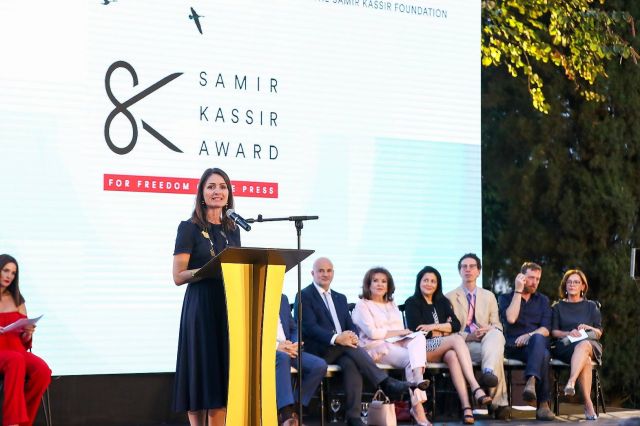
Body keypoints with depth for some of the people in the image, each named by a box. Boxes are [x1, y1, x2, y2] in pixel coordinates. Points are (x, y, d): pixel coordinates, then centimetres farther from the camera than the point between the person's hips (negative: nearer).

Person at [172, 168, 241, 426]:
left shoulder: (232, 230, 14)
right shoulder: (189, 228, -3)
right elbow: (178, 276, -9)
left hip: (229, 307, 5)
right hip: (201, 308, -5)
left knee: (224, 373, 3)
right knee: (201, 372, -4)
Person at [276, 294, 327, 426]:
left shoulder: (282, 299, 21)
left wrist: (295, 344, -2)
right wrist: (276, 345, -21)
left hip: (287, 348, 6)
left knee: (319, 365, -18)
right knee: (282, 358, -39)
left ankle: (294, 410, -14)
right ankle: (287, 414, -46)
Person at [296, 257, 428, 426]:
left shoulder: (340, 298, 24)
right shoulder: (304, 296, 4)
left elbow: (350, 325, 16)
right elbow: (309, 327, -10)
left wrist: (352, 335, -11)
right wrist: (336, 338, -25)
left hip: (340, 349, 4)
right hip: (318, 350, -4)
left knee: (352, 364, -30)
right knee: (349, 346, -32)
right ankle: (386, 383, -32)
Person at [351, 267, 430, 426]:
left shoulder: (392, 305, 28)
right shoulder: (362, 305, 9)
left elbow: (403, 332, 17)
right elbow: (371, 332, -6)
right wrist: (397, 332, -4)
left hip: (398, 343, 5)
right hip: (377, 347, -5)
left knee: (419, 337, -29)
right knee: (410, 359, -32)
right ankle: (417, 405, -34)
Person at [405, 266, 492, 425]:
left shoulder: (442, 302, 22)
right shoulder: (412, 303, 8)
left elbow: (456, 325, 7)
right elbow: (418, 330, -6)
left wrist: (435, 327, -7)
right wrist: (445, 329, 0)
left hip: (444, 349, 4)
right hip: (424, 349, -4)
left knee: (452, 356, -36)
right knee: (457, 338, -33)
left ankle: (466, 405, -51)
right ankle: (476, 388, -47)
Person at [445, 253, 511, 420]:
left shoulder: (489, 296, 24)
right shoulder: (450, 297, 13)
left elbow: (497, 325, 17)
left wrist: (491, 330, -11)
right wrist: (468, 336, -16)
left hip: (488, 340, 3)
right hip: (464, 344, -3)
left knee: (496, 335, -39)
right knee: (497, 353, -37)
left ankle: (489, 372, -64)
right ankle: (499, 403, -47)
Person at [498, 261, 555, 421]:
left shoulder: (543, 300, 22)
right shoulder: (506, 298, 15)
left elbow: (546, 330, 6)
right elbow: (511, 318, -8)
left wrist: (530, 335, -16)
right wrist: (518, 291, -3)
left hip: (537, 343, 2)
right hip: (513, 348, -2)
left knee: (538, 339, -39)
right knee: (543, 354, -38)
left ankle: (531, 381, -60)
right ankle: (543, 403, -47)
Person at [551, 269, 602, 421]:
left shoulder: (591, 306, 23)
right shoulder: (558, 307, 22)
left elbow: (599, 333, 15)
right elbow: (554, 331, 10)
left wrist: (588, 328, -7)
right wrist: (568, 333, -10)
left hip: (590, 343, 0)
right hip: (565, 346, 0)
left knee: (583, 345, -41)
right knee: (585, 359, -37)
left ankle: (571, 382, -61)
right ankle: (588, 404, -46)